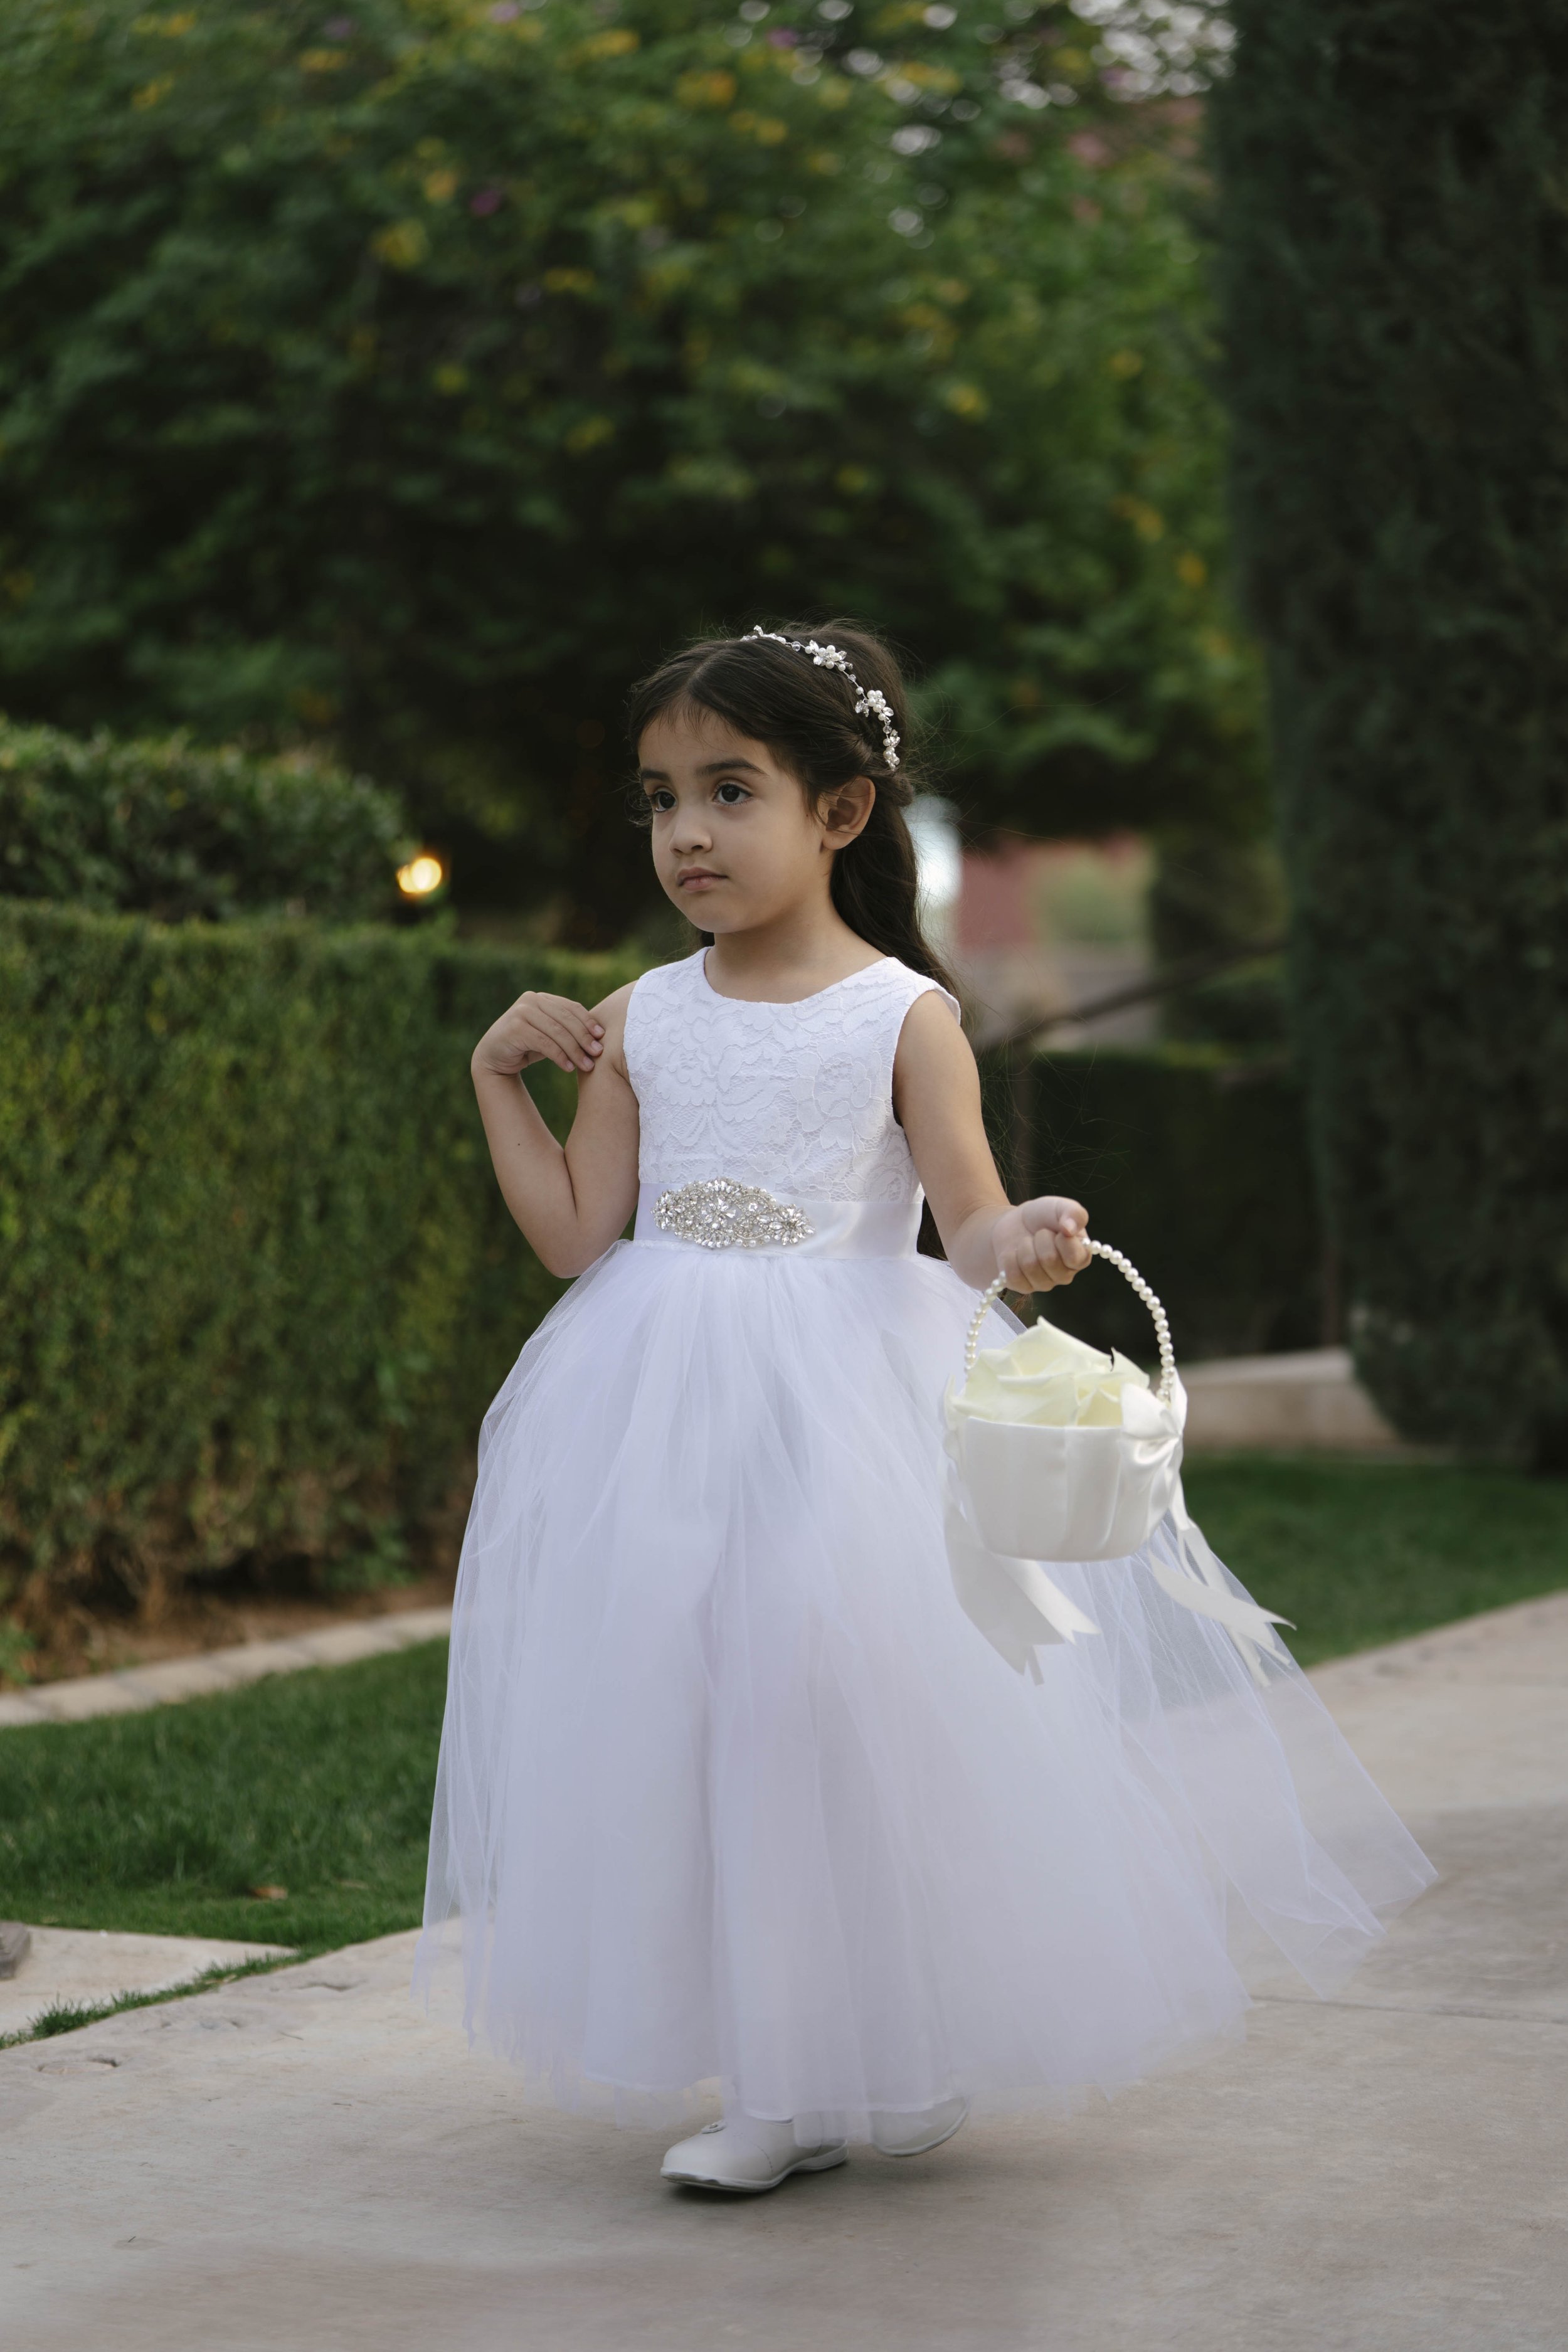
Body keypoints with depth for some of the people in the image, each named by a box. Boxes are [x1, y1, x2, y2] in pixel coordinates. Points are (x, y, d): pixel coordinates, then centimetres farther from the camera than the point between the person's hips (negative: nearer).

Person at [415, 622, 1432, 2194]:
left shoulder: (902, 1015, -3)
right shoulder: (641, 1021, 8)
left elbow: (969, 1224, -8)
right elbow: (578, 1238, 8)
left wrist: (1025, 1240, -29)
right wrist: (499, 1080, 6)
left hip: (846, 1412, -4)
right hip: (665, 1428, 4)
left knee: (859, 1703, -7)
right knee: (681, 1723, 1)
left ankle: (902, 2058, 13)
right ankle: (776, 2087, 15)